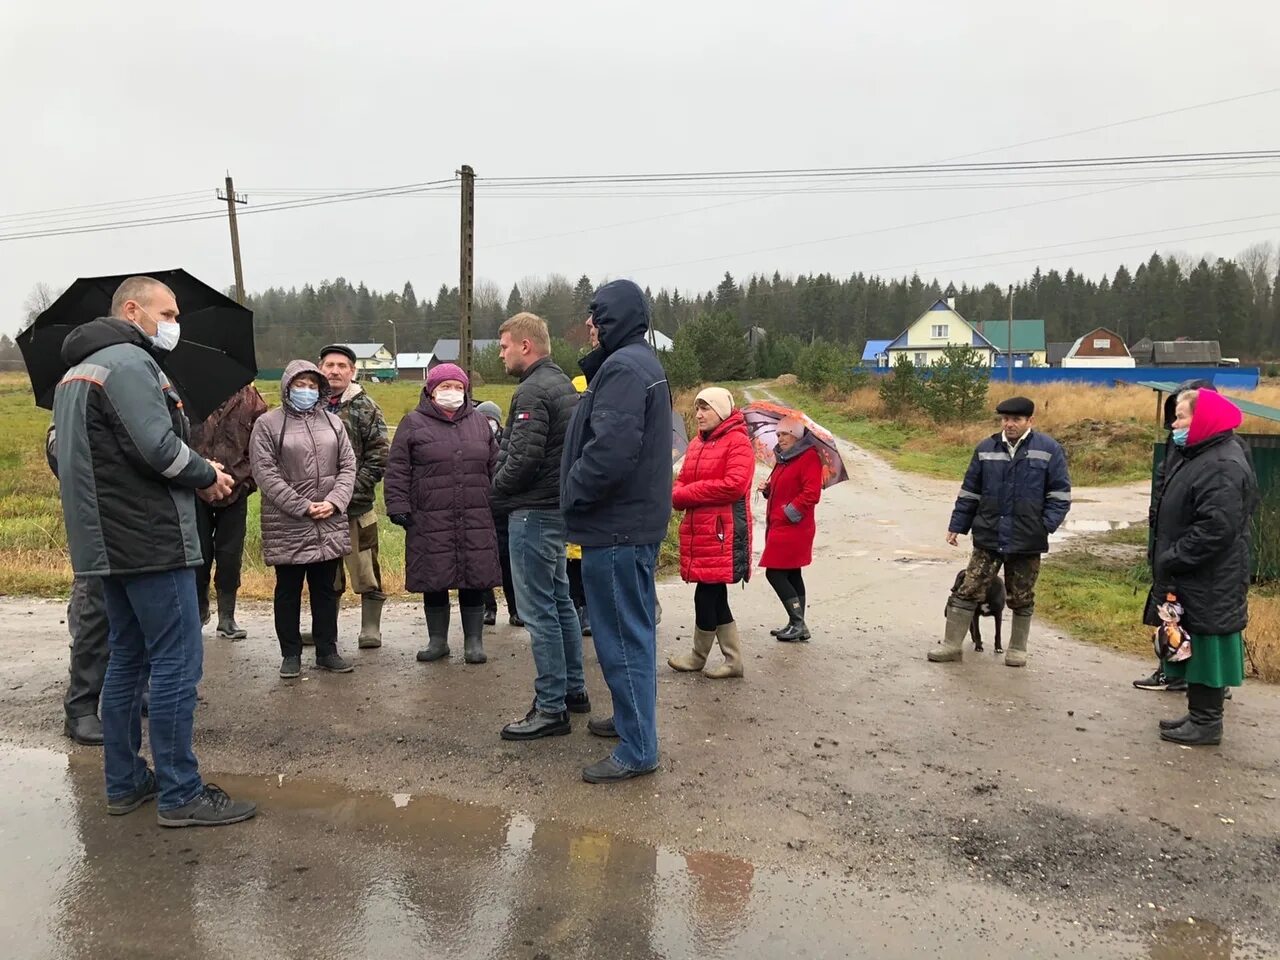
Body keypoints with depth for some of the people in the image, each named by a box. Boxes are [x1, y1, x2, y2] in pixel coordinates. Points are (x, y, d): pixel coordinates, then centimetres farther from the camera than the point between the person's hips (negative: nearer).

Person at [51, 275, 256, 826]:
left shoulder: (77, 371, 19)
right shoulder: (130, 362, -13)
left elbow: (84, 456, 18)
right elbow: (159, 448, -23)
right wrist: (208, 476, -5)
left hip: (106, 543, 10)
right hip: (151, 539, -10)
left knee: (128, 659, 16)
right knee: (177, 663, -6)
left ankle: (125, 782, 23)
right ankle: (180, 795, 0)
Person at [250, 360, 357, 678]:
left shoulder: (332, 422, 11)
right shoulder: (268, 424, -2)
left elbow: (347, 466, 9)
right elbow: (265, 473, -9)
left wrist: (334, 501, -8)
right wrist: (303, 507, -14)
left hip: (330, 525, 3)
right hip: (287, 526, -3)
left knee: (327, 590, 11)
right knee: (288, 591, 7)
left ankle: (327, 651, 21)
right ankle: (290, 654, 18)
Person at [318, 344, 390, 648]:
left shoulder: (366, 408, 1)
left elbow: (379, 457, -5)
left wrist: (349, 491, -12)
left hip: (356, 507, -3)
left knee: (365, 571, 0)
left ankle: (370, 629, 12)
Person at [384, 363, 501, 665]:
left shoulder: (479, 422, 13)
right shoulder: (413, 424, 3)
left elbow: (494, 466, 16)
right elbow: (397, 470, 0)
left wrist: (499, 505, 12)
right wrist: (398, 507, -6)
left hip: (476, 521, 2)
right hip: (430, 522, -2)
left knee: (474, 582, 5)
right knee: (434, 583, 7)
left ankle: (474, 641, 17)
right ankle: (437, 640, 22)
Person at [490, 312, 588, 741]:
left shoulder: (532, 391, -16)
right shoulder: (563, 384, 14)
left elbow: (523, 458, -24)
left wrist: (497, 491, -5)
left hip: (534, 511, -10)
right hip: (557, 505, 10)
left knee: (539, 610, -5)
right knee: (559, 599, 18)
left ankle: (551, 708, 1)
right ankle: (573, 688, 28)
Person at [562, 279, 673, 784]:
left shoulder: (622, 368, -18)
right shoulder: (642, 363, 15)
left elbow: (610, 450, -29)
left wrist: (573, 494, -14)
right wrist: (580, 496, 12)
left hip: (616, 527, -11)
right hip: (637, 520, 11)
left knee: (621, 635, -2)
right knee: (632, 629, 21)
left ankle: (637, 749, 7)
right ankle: (632, 717, 36)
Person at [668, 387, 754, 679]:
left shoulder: (737, 442, -9)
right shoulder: (697, 443, 17)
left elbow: (733, 485, -19)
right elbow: (683, 478, 20)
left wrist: (687, 493, -14)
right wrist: (678, 493, -5)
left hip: (722, 532, -8)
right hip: (697, 530, 8)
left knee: (706, 594, -3)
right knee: (715, 596, 11)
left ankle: (698, 655, 16)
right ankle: (733, 659, 20)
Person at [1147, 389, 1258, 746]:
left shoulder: (1222, 467, -20)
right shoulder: (1196, 458, 14)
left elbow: (1216, 528, -27)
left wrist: (1171, 561, -21)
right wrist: (1166, 561, 15)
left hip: (1208, 584, -10)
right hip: (1189, 580, 10)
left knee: (1204, 648, -1)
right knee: (1191, 648, 16)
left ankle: (1206, 723, 10)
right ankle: (1198, 716, 27)